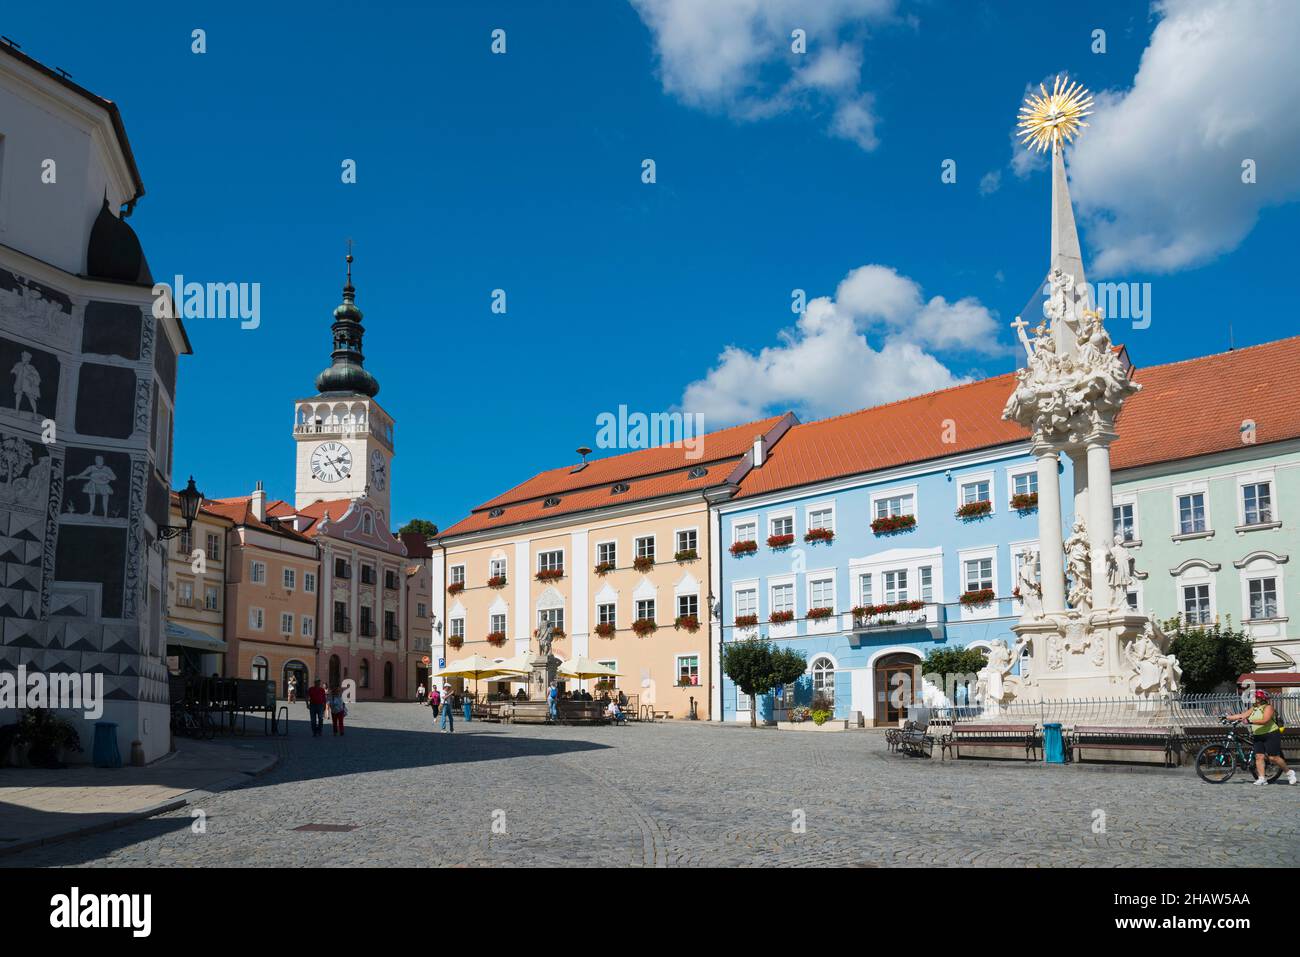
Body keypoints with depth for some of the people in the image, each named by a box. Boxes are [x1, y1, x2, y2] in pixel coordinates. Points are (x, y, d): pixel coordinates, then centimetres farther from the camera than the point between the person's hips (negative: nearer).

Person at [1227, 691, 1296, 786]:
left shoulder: (1268, 707, -10)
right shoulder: (1253, 709, 12)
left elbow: (1265, 720, -23)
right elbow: (1242, 715, 9)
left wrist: (1250, 721, -31)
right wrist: (1228, 717, 2)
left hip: (1271, 735, -6)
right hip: (1258, 737, 6)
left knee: (1273, 757, -6)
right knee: (1259, 756, -5)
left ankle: (1289, 772, 14)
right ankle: (1261, 778, -6)